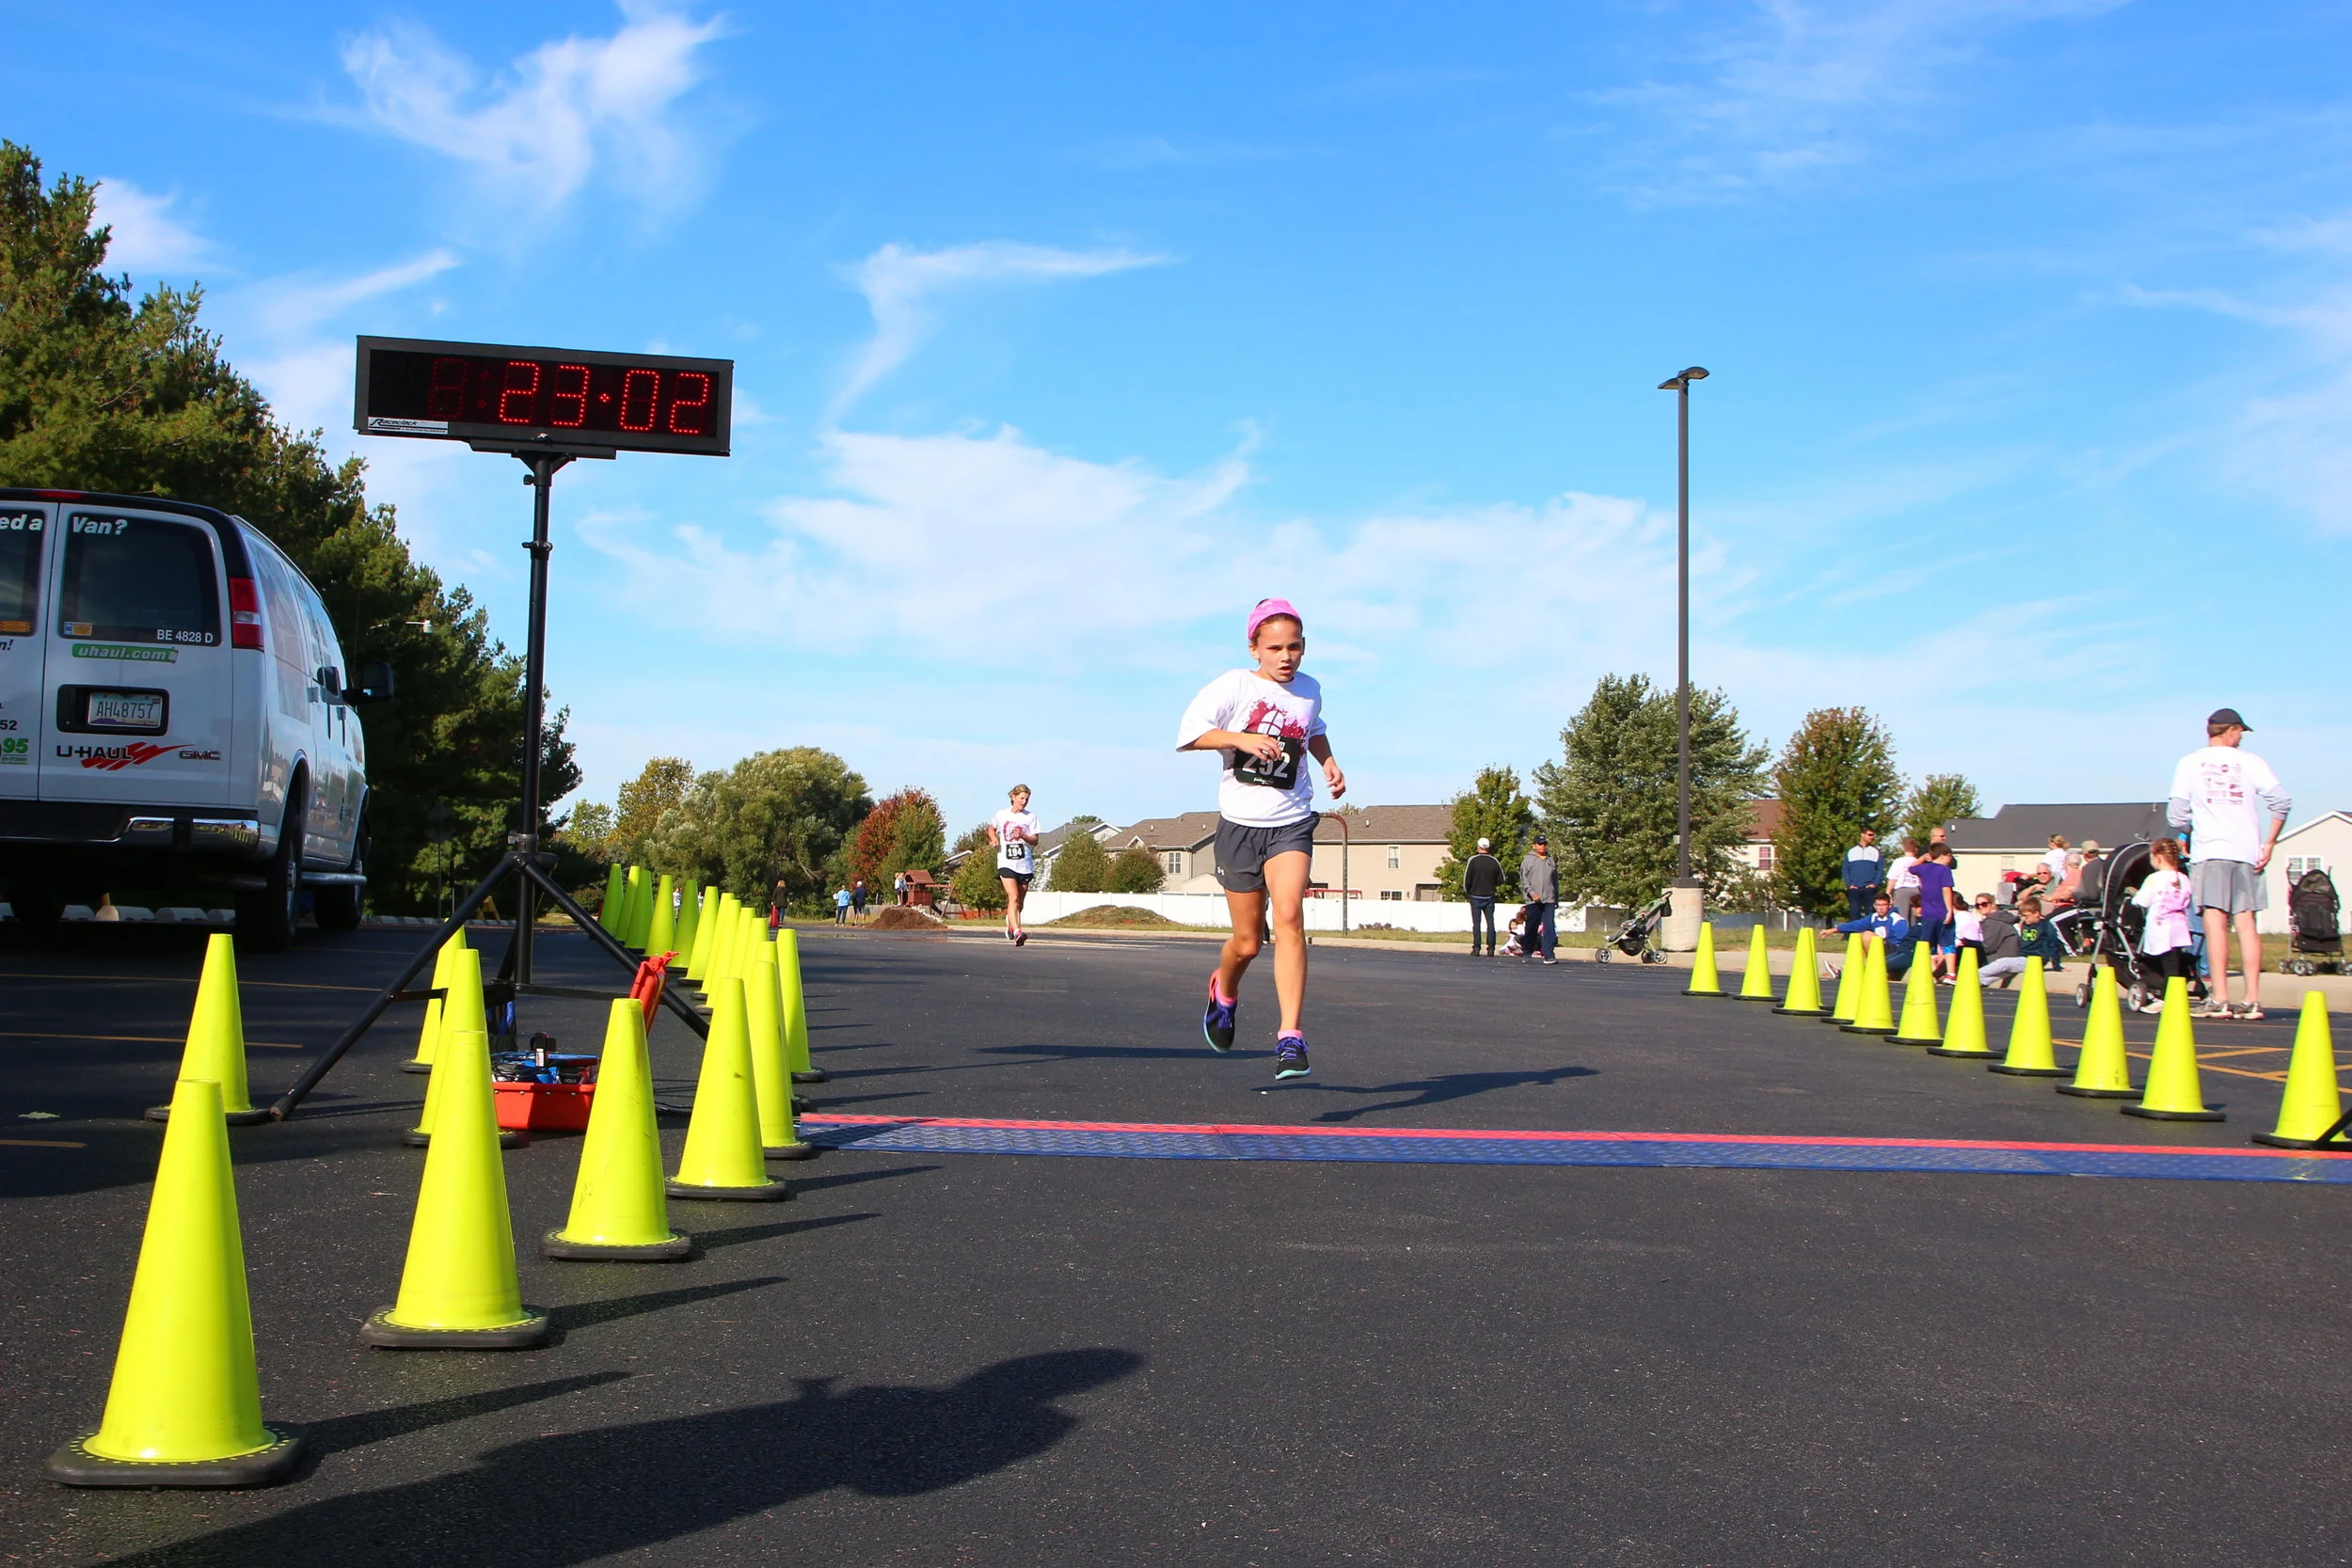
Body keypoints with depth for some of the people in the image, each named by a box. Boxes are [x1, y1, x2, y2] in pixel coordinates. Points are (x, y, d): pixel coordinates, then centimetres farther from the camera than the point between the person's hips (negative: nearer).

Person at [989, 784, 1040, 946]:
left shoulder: (1030, 817, 6)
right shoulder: (1001, 815, 6)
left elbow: (1035, 841, 2)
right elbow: (991, 828, 25)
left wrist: (1023, 836, -17)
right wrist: (993, 838, 4)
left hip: (1025, 864, 2)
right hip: (1006, 863, -2)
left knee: (1020, 900, 10)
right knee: (1013, 896, -19)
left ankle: (1010, 920, 40)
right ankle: (1017, 932, -29)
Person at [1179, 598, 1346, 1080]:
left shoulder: (1309, 689, 8)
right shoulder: (1235, 686, -6)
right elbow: (1187, 733, -14)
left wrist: (1329, 762, 13)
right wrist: (1241, 738, -26)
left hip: (1291, 823, 2)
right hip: (1240, 823, -2)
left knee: (1289, 916, -22)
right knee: (1248, 942, 6)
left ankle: (1291, 1038, -23)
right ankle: (1224, 992, 43)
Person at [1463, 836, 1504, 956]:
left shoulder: (1472, 860, -9)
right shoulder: (1494, 861, -1)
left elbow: (1466, 880, -7)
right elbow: (1501, 880, 4)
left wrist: (1467, 893, 8)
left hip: (1475, 897, -2)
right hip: (1490, 897, 2)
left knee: (1476, 923, 2)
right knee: (1490, 922, 5)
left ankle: (1476, 949, -2)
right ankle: (1491, 949, 0)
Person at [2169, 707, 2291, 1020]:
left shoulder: (2189, 764, 6)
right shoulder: (2251, 762, 8)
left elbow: (2177, 815, 1)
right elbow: (2281, 801, -3)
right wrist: (2269, 844, 3)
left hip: (2210, 851, -2)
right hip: (2247, 852, 2)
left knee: (2215, 921, -5)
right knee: (2246, 923, 3)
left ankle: (2219, 999, -11)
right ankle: (2253, 1000, 0)